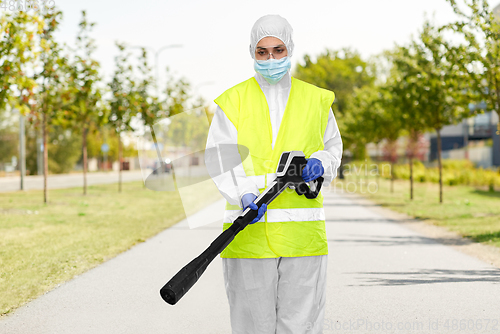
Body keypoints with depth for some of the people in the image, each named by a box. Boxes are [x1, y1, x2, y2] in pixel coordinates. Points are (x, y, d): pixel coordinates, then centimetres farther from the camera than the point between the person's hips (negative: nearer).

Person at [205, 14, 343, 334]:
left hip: (302, 234, 1)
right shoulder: (233, 101, 5)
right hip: (249, 230, -1)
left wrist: (320, 163, -1)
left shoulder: (316, 100, 12)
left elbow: (332, 147, 23)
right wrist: (245, 196, -19)